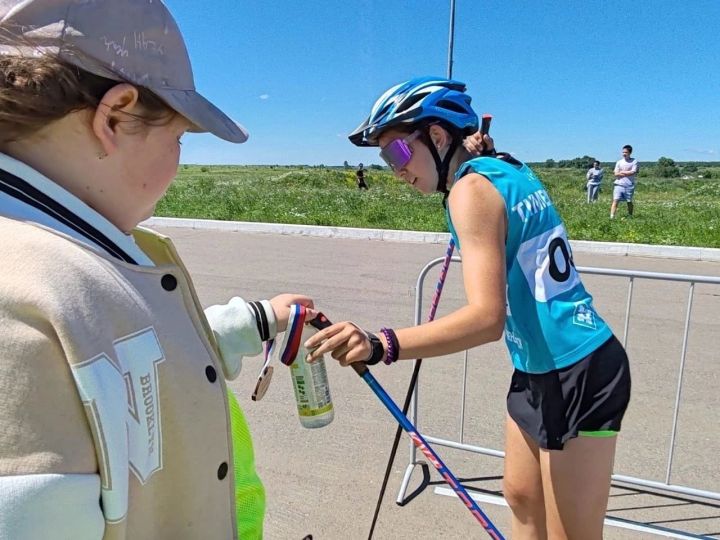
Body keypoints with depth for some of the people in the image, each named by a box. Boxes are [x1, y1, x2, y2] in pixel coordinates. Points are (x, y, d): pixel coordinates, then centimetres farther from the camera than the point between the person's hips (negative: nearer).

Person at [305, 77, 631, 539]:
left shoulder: (472, 188, -21)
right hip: (540, 371, 10)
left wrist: (380, 345, -44)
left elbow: (487, 318, -33)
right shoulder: (510, 169, 6)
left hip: (578, 376, -10)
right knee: (522, 499, 20)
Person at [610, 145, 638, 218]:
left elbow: (633, 172, -9)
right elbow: (616, 174, 0)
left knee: (629, 202, 8)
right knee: (615, 200, -11)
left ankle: (630, 217, 24)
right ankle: (612, 217, -17)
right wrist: (628, 173, -7)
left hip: (629, 185, -1)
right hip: (619, 184, 1)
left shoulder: (634, 161, 2)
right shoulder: (619, 162, 9)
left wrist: (621, 172, -3)